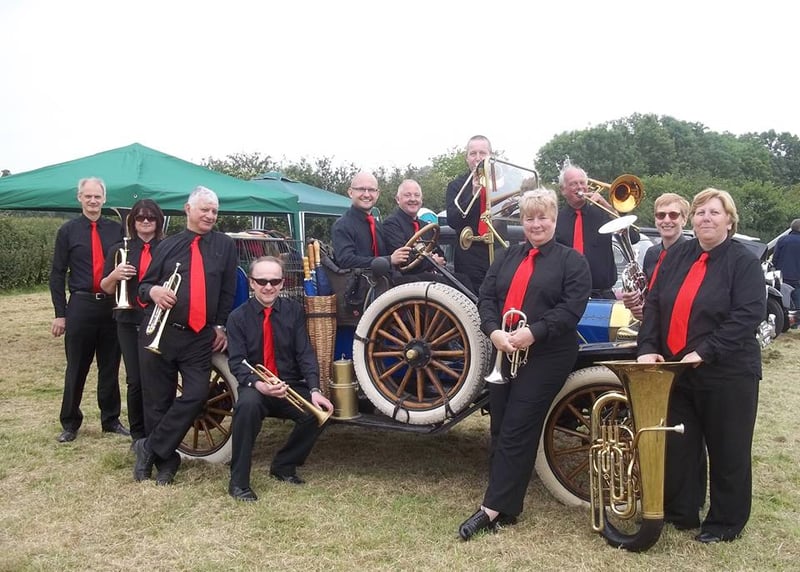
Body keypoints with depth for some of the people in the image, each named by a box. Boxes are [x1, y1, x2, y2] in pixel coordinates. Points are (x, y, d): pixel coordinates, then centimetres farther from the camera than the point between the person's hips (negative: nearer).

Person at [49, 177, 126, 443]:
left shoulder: (117, 229, 5)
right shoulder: (68, 230, 1)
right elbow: (57, 274, 1)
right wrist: (60, 313, -4)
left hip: (112, 306, 2)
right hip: (81, 306, -2)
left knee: (110, 368, 10)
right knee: (76, 369, 6)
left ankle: (110, 419, 23)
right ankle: (70, 423, 19)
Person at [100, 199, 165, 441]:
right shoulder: (119, 250, 8)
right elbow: (106, 289, 9)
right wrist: (114, 274, -12)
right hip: (130, 322, 1)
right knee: (135, 380, 0)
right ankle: (138, 434, 14)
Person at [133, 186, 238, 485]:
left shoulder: (224, 245, 7)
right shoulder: (168, 245, 9)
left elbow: (228, 290, 9)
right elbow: (144, 285, 10)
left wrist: (221, 326, 3)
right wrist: (153, 291, -13)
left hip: (200, 337, 0)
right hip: (159, 333, 1)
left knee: (196, 395, -13)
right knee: (157, 401, 5)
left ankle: (149, 447, 2)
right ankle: (165, 461, 19)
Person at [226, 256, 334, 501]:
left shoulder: (294, 311, 4)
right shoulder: (238, 317, 0)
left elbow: (305, 353, -4)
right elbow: (237, 362, -9)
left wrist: (314, 390, -20)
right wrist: (258, 384, -30)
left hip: (291, 387, 2)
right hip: (255, 387, -2)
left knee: (319, 412, -25)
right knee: (248, 404, -36)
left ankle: (284, 466, 2)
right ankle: (238, 481, -19)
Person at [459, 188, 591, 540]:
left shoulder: (571, 261, 0)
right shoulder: (506, 258, 15)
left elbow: (571, 307, -12)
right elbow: (486, 297, 5)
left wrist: (533, 332, -23)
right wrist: (494, 331, -14)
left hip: (546, 357, -6)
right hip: (504, 353, 6)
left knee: (516, 432, -7)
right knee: (500, 430, 8)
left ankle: (494, 508, -3)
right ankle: (507, 504, 19)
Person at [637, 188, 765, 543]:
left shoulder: (744, 262, -7)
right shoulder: (677, 255, 8)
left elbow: (747, 316, -17)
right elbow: (654, 303, 5)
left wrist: (704, 352, -23)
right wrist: (648, 347, -8)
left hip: (726, 374, -5)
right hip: (675, 370, 5)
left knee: (727, 451, 8)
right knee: (677, 447, 12)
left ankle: (725, 523, 24)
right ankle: (679, 513, 29)